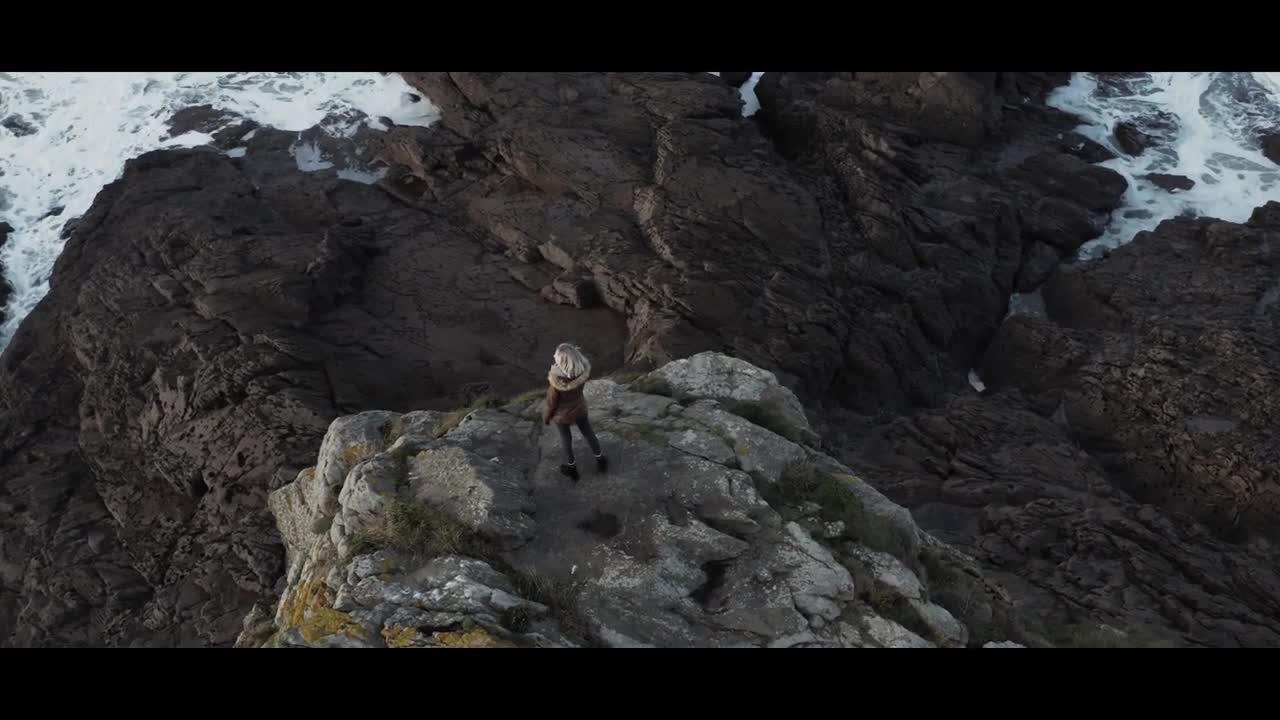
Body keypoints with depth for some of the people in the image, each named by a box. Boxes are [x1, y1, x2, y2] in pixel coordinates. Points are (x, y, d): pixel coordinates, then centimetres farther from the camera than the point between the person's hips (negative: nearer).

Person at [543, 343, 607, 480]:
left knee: (565, 438, 27)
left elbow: (551, 403, -22)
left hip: (562, 413, -3)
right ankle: (600, 460, 52)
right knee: (588, 432, 30)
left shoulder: (556, 381, -43)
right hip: (579, 408, 3)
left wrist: (546, 417, -4)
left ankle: (571, 467, 51)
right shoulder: (583, 370, -32)